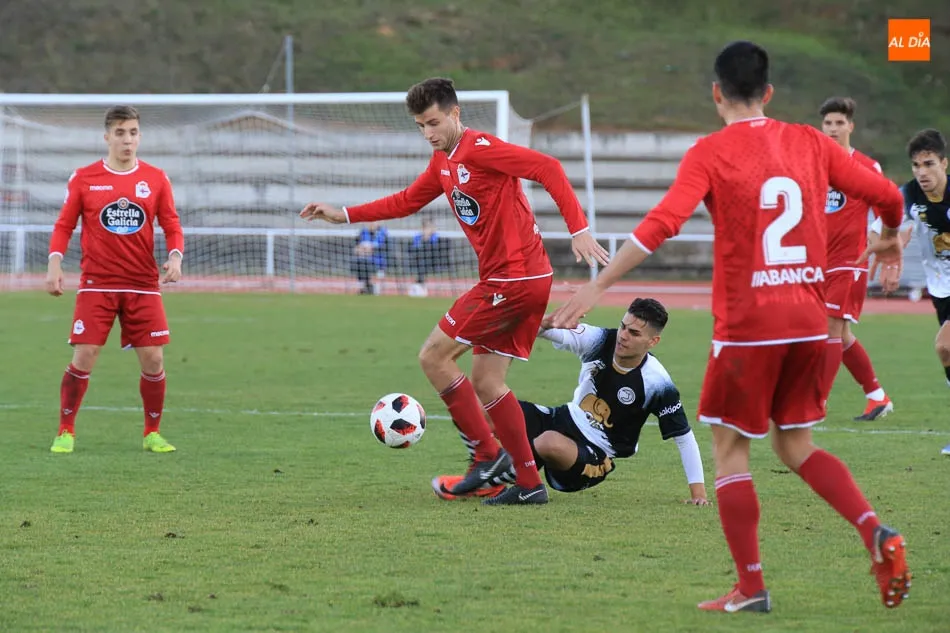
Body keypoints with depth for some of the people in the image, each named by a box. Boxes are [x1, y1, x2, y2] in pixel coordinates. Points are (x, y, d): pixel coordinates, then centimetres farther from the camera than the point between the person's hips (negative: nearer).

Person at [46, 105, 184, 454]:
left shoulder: (156, 179, 5)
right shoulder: (84, 178, 2)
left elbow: (172, 227, 6)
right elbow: (64, 226, 5)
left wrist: (175, 257, -13)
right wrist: (54, 264, -9)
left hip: (143, 285, 1)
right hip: (96, 284, -1)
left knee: (153, 360, -3)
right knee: (84, 357, -8)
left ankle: (152, 433, 15)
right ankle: (65, 432, 7)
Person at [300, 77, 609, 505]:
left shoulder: (480, 148, -13)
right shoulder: (442, 162, 17)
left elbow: (547, 169, -22)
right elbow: (406, 202, 29)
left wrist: (578, 229, -29)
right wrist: (343, 215, 22)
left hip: (513, 280, -9)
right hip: (528, 281, 9)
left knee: (434, 357, -4)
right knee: (485, 382, 10)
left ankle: (488, 453, -1)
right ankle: (529, 484, 10)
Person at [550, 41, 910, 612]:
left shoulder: (711, 153, -6)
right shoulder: (810, 143, 7)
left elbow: (662, 224, -18)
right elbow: (886, 195, 8)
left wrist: (599, 285, -18)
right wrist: (890, 240, 31)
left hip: (747, 324, -5)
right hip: (810, 322, 5)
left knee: (730, 448, 8)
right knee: (796, 443, 18)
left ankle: (751, 587, 5)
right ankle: (876, 533, -3)